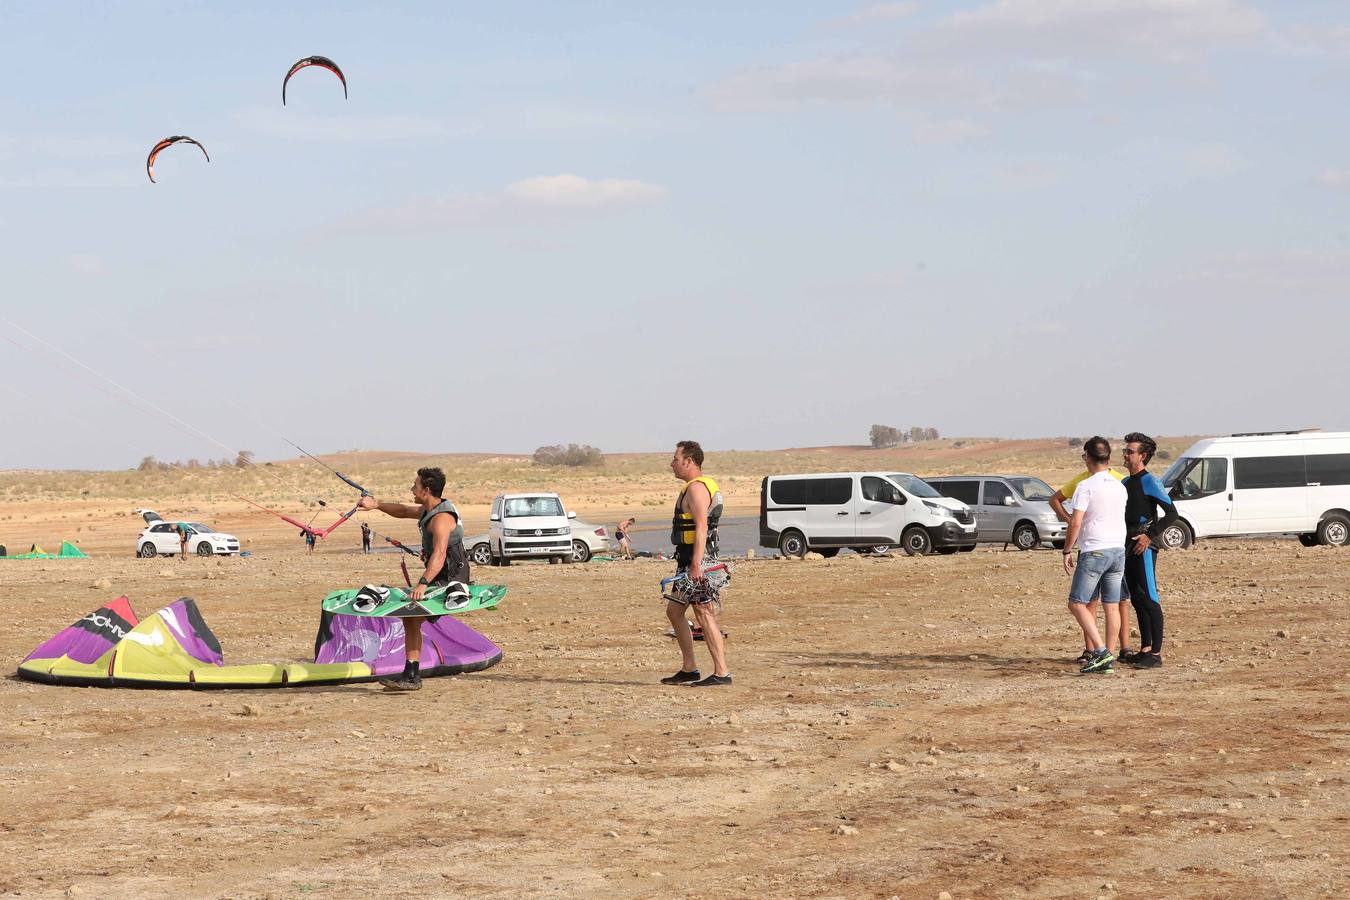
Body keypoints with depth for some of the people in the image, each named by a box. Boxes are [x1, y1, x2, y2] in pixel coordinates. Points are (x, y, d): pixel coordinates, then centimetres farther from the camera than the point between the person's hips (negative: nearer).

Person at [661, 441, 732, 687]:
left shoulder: (696, 488, -14)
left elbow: (701, 527, -23)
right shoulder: (703, 485, 19)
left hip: (697, 562, -11)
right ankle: (688, 669, 17)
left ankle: (721, 673, -7)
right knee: (674, 611, 14)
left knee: (704, 615, -8)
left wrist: (696, 564, -29)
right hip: (688, 561, 11)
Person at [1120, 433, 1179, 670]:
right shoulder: (1125, 483, 16)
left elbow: (1171, 512, -13)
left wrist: (1150, 535, -17)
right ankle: (1145, 649, 19)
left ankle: (1156, 653, -8)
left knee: (1149, 599, -8)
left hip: (1144, 546, -9)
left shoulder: (1149, 481, -9)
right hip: (1129, 548, 9)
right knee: (1137, 599, 12)